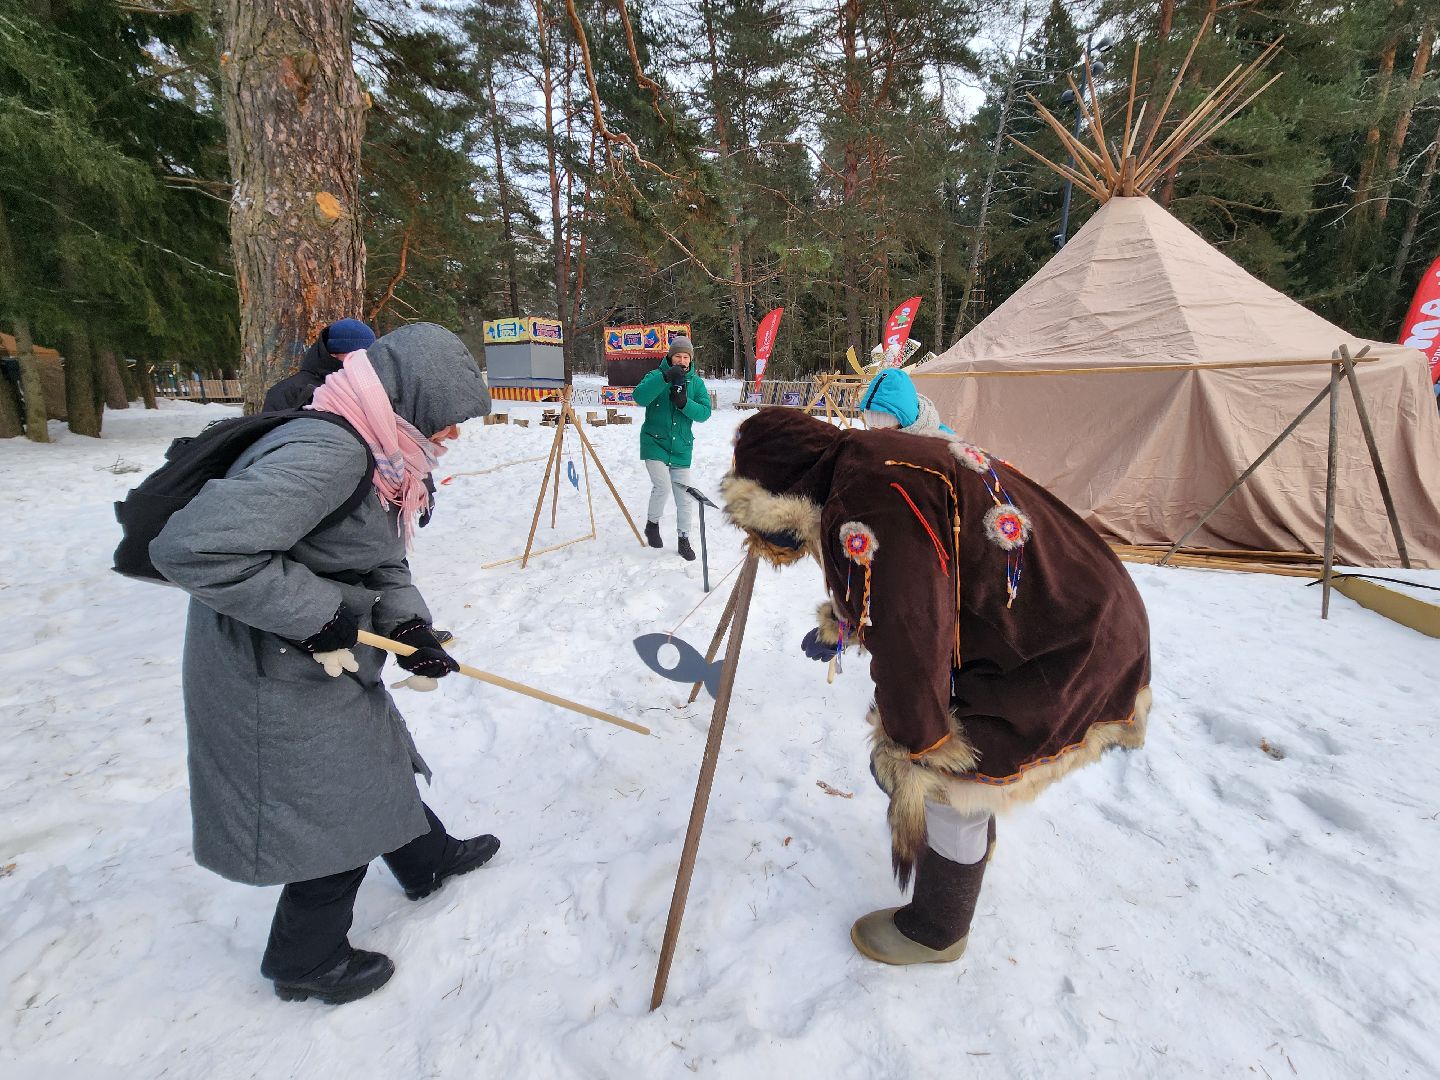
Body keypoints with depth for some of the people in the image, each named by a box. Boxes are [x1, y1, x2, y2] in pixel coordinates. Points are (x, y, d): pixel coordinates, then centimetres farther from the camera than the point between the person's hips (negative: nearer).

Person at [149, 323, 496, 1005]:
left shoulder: (380, 456, 3)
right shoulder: (328, 453, -30)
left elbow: (383, 566, 7)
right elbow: (192, 548, -36)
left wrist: (411, 628, -10)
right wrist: (320, 617, -28)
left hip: (331, 664, 9)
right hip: (276, 679, -9)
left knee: (380, 764, 26)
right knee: (338, 816, 9)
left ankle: (428, 860, 52)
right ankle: (306, 962, 35)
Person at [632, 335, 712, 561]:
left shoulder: (696, 382, 5)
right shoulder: (656, 376, -3)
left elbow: (705, 412, -4)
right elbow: (640, 397, -22)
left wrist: (685, 403, -21)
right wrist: (665, 377, -31)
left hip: (681, 448, 3)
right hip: (654, 443, -3)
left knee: (684, 496, 6)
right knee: (663, 486, -20)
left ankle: (684, 540, 23)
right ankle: (652, 524, 9)